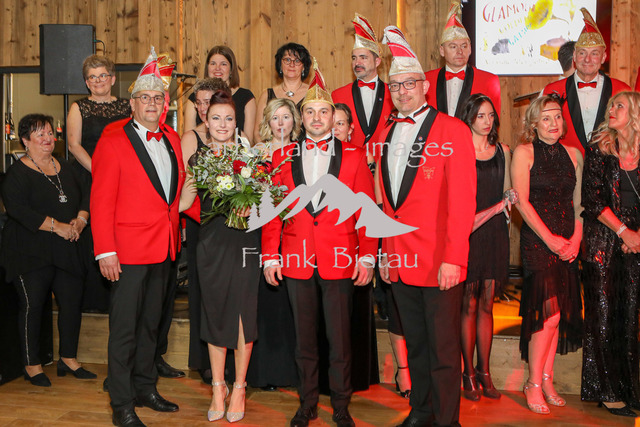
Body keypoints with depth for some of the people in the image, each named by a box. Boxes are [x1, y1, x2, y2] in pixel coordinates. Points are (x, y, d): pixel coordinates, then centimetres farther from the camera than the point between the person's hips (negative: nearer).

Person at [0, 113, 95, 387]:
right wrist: (57, 226, -20)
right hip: (30, 253, -5)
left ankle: (68, 359, 20)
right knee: (32, 305, -1)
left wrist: (80, 220, -9)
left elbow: (86, 196, 12)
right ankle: (32, 365, 13)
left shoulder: (66, 169, 14)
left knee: (73, 301, 5)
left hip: (65, 251, 6)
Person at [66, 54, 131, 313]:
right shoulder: (79, 108, 6)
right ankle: (92, 298, 5)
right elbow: (74, 145, -3)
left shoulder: (126, 107, 13)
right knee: (90, 235, -3)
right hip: (88, 179, -2)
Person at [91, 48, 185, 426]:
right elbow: (101, 200, -10)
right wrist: (105, 251, -14)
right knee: (125, 329, 1)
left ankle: (146, 388, 31)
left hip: (165, 248, 6)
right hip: (129, 249, -6)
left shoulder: (172, 138, 11)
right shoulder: (114, 140, -7)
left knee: (151, 324, 17)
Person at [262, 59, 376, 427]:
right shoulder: (283, 157, 7)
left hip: (340, 260, -1)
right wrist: (270, 256, 2)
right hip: (296, 260, 2)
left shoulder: (354, 156, 4)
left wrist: (367, 256, -4)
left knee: (340, 338, 5)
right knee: (305, 338, 11)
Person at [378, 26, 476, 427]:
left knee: (444, 348, 3)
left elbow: (463, 199, -12)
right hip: (399, 261, 6)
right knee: (415, 344, 16)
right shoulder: (387, 135, 13)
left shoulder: (452, 130, -5)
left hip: (439, 262, -5)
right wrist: (384, 251, 10)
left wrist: (453, 258, -18)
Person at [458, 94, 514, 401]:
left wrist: (506, 203, -3)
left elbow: (507, 193, 19)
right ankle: (469, 373, 7)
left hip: (494, 232, 4)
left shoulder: (502, 151, 14)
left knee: (486, 305, 6)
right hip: (465, 232, -3)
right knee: (468, 305, -2)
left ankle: (484, 371, 13)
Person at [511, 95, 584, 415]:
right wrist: (549, 239, -11)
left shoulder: (573, 154, 13)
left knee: (557, 315, 6)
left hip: (567, 243, 5)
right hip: (537, 241, -5)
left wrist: (576, 239, -1)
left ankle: (547, 381, 18)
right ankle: (534, 384, 4)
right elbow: (522, 201, -7)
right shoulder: (524, 152, -2)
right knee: (549, 313, -9)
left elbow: (578, 202, 12)